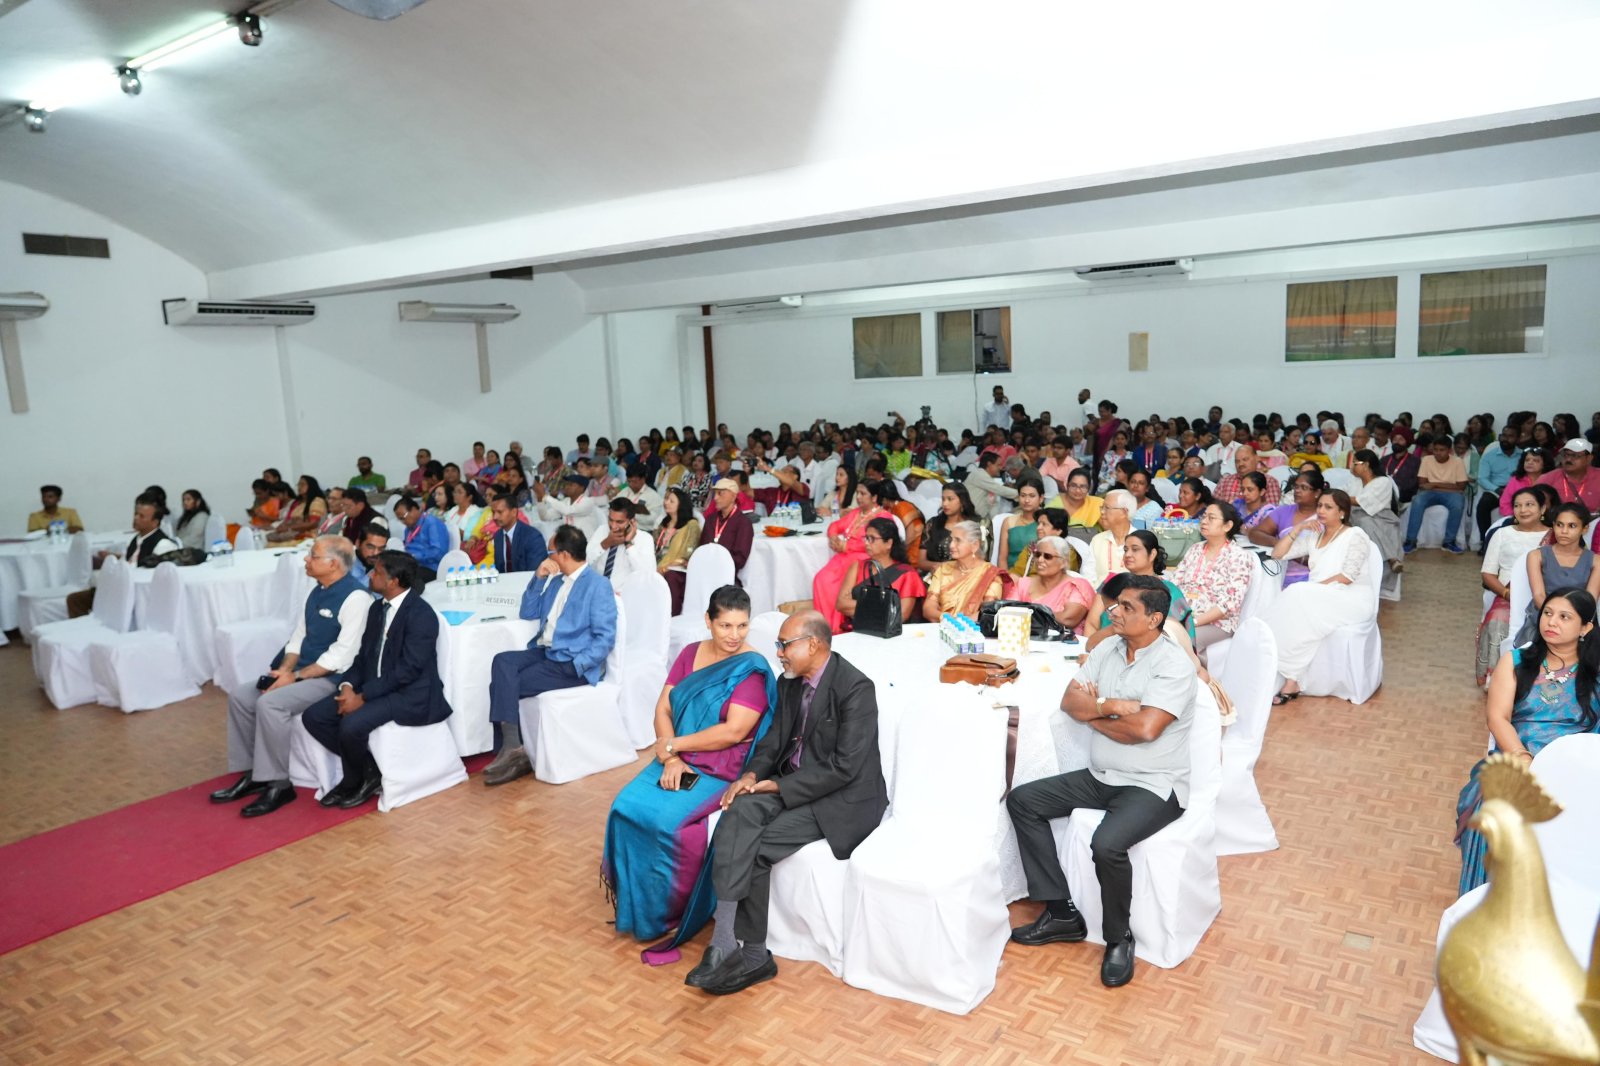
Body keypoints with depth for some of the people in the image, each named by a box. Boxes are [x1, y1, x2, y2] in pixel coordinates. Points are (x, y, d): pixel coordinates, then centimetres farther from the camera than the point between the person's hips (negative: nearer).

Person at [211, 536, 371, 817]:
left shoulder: (356, 597, -19)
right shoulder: (318, 591, 10)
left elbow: (342, 656, -22)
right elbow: (298, 636, 14)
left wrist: (296, 676, -19)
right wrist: (285, 669, -4)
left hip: (331, 678, -9)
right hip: (302, 671, 9)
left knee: (270, 704, -26)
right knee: (240, 697, -1)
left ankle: (278, 784, -14)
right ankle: (252, 774, 7)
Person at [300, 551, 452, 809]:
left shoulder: (421, 614, -17)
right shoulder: (376, 608, 11)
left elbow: (408, 669, -22)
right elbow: (364, 655, 13)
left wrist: (363, 697, -22)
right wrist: (348, 686, -6)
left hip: (411, 695, -9)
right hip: (374, 687, 9)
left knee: (352, 724, -29)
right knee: (314, 716, -6)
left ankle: (367, 775, 1)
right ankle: (357, 772, 7)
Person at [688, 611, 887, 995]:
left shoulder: (855, 688, -19)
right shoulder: (790, 682, 7)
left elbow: (845, 767, -22)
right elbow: (774, 740, 12)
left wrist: (780, 787, -19)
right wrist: (753, 774, -10)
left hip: (844, 799, -7)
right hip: (790, 785, 7)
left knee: (759, 847, -23)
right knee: (738, 815, -22)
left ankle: (751, 953, -8)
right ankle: (726, 944, -22)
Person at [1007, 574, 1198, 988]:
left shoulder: (1174, 666, -16)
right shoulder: (1107, 649, 5)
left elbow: (1144, 729, -27)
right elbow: (1070, 701, 0)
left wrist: (1094, 714, -11)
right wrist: (1113, 705, -16)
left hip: (1153, 786, -8)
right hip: (1100, 777, 8)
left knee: (1107, 844, -33)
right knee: (1022, 800, -1)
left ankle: (1118, 938, -3)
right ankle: (1061, 913, 2)